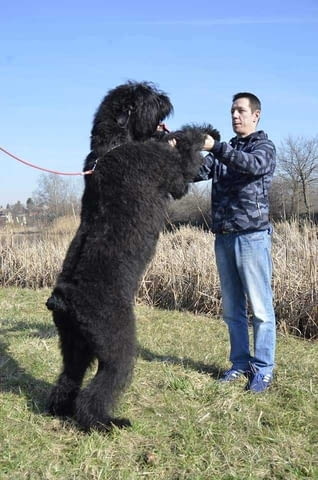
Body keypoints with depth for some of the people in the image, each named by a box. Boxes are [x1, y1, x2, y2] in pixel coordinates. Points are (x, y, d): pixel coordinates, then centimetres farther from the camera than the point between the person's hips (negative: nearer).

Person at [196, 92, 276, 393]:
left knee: (260, 308, -2)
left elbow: (254, 166, -21)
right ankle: (240, 363, 20)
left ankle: (263, 369, 6)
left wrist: (215, 147, -29)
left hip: (252, 237, -5)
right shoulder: (224, 151, 18)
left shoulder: (265, 147, 3)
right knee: (232, 309, 10)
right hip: (223, 238, 5)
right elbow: (196, 173, 5)